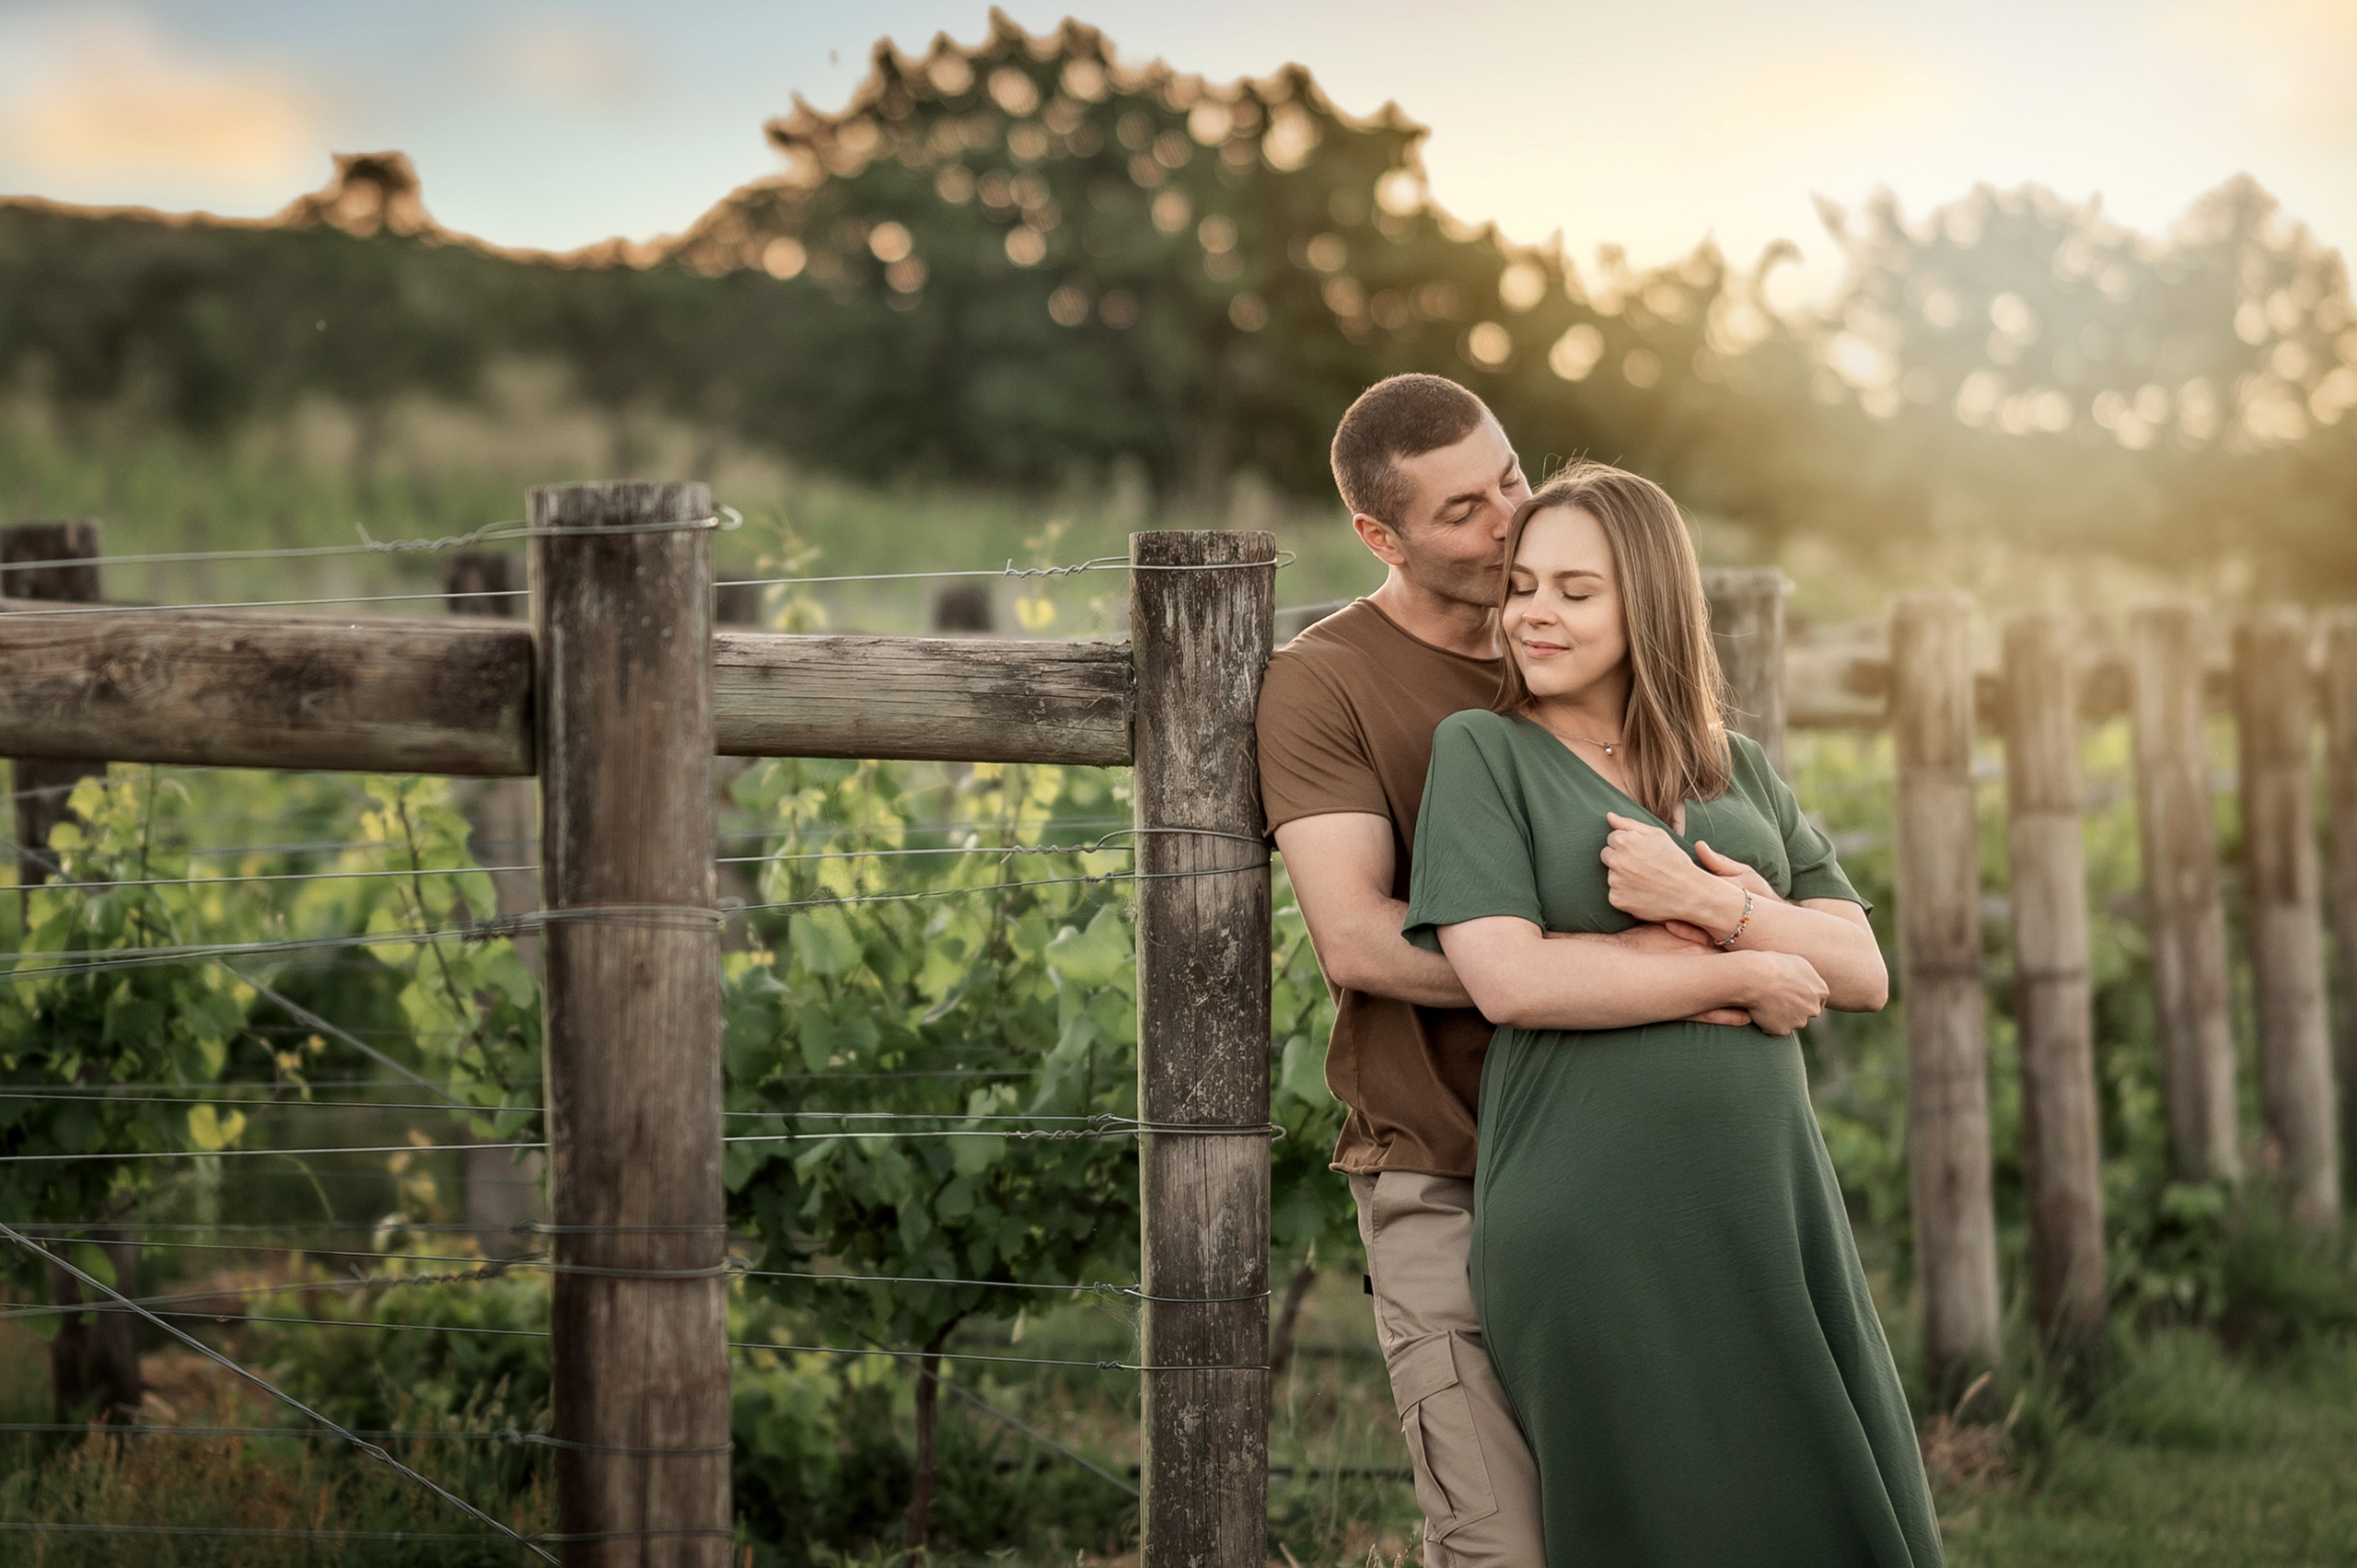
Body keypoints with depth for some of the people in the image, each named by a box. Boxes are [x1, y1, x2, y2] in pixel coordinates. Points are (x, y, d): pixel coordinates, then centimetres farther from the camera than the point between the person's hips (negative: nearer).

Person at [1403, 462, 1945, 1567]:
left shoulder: (1739, 769, 14)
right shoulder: (1483, 751, 1)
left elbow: (1862, 973, 6)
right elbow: (1507, 978, -13)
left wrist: (1707, 902, -12)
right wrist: (1748, 977, -7)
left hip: (1765, 1213, 5)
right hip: (1595, 1235, -5)